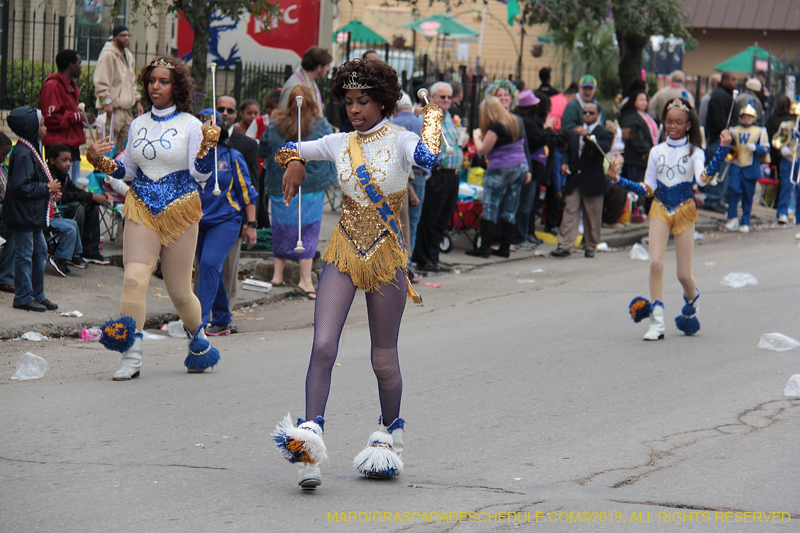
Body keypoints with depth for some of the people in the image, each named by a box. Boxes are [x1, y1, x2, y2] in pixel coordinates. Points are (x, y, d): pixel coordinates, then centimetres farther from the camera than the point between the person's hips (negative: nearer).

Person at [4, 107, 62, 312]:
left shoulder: (31, 150, 11)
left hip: (33, 214, 11)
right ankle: (24, 297, 6)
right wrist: (47, 188, -18)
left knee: (40, 251, 16)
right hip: (23, 215, -11)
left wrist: (50, 189, 6)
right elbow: (21, 187, -26)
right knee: (24, 255, -2)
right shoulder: (23, 154, -21)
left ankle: (37, 294, 25)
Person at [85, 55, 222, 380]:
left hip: (179, 210, -3)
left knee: (179, 292, 5)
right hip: (142, 208, 3)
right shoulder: (138, 125, 11)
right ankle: (131, 356, -16)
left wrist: (208, 146, -21)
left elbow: (200, 175, -5)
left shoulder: (191, 125, -1)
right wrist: (101, 161, 3)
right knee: (134, 277, -17)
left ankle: (199, 341, 33)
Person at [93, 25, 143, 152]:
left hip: (126, 109, 9)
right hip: (112, 108, -9)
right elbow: (101, 81, -15)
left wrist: (137, 101, 20)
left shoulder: (129, 57, 19)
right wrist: (107, 101, -21)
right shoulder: (108, 55, -10)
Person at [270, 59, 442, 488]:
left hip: (385, 258, -3)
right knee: (323, 346, -14)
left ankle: (389, 432, 30)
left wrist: (433, 113, -20)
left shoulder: (399, 142, -7)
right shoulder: (339, 144, 7)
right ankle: (309, 437, -20)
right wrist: (294, 162, 0)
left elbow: (428, 156, -32)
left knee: (383, 359, 7)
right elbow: (290, 151, 22)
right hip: (344, 254, 3)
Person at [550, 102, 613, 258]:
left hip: (592, 182, -4)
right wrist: (565, 163, 4)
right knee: (570, 212, -4)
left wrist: (587, 136, -29)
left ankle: (590, 247, 16)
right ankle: (565, 246, -7)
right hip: (574, 180, 4)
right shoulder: (576, 132, 15)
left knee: (592, 216, 4)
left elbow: (604, 149, -21)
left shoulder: (604, 133, -2)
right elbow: (568, 151, 25)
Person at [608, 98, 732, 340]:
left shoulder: (694, 152, 1)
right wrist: (619, 180, -1)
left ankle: (691, 307, 35)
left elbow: (704, 178, -19)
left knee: (684, 275, 0)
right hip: (660, 210, 1)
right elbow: (648, 189, 8)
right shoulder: (657, 152, 8)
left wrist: (723, 149, -27)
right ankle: (657, 322, -15)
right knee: (656, 263, -18)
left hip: (684, 211, -1)